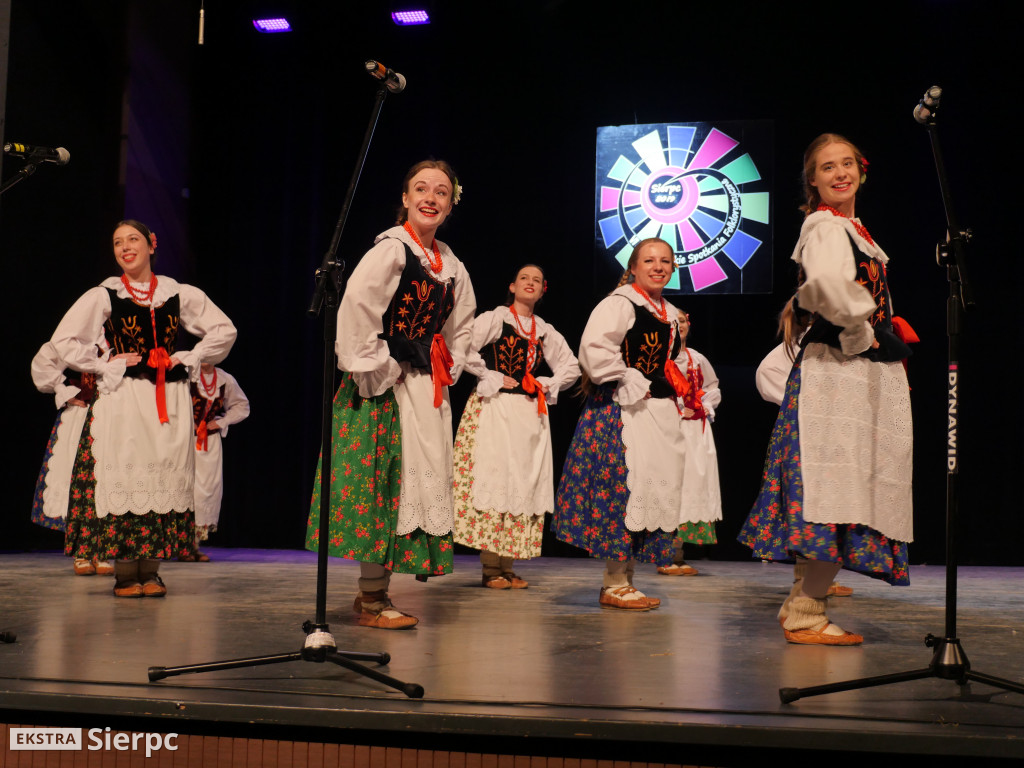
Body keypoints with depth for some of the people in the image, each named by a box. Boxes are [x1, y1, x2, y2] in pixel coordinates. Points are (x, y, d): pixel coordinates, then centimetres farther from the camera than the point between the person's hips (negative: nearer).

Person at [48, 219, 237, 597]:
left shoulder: (179, 294, 8)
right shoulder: (103, 296, 2)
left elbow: (225, 330, 14)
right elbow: (63, 340, 0)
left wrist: (189, 359, 4)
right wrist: (106, 366, -5)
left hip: (170, 400, 2)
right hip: (122, 400, -2)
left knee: (165, 478, 1)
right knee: (123, 477, -5)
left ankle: (150, 571, 10)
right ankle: (124, 574, 3)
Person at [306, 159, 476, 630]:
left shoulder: (451, 267, 13)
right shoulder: (390, 251, -10)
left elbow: (461, 327, 24)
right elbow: (356, 314, -17)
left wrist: (447, 371, 12)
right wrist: (375, 374, -14)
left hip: (427, 392, 8)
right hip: (385, 391, -8)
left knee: (421, 483, 9)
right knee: (381, 484, -6)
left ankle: (374, 591, 19)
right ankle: (371, 602, 3)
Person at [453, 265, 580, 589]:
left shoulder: (545, 331, 15)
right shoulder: (494, 319, 0)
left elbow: (571, 367, 22)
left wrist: (549, 385, 6)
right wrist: (491, 378, -12)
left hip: (531, 413, 6)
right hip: (494, 408, -5)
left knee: (525, 485, 4)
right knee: (493, 480, -7)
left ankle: (506, 566, 11)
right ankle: (490, 569, -2)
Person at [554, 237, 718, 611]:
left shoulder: (669, 315, 19)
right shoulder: (619, 304, -8)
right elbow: (594, 349, -22)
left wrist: (677, 393, 16)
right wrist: (630, 383, -18)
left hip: (661, 414, 9)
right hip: (624, 412, -9)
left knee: (654, 494, 9)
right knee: (623, 492, -10)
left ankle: (624, 581, 19)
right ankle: (614, 586, 0)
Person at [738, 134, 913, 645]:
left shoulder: (854, 229, 20)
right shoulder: (825, 226, -11)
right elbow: (828, 281, -34)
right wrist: (862, 337, -20)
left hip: (866, 375, 10)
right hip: (836, 373, -10)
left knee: (846, 496, 9)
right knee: (841, 492, -11)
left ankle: (803, 604, 18)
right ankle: (806, 613, -4)